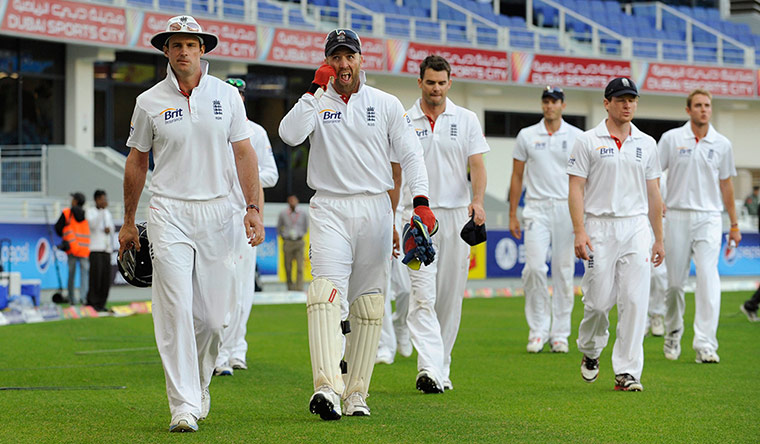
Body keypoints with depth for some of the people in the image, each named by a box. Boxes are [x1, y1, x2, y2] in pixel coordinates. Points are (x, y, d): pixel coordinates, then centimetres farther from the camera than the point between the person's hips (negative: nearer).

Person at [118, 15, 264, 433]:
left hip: (217, 211, 1)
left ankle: (199, 384, 29)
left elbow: (244, 153, 5)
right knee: (176, 309, -11)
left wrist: (253, 207, -6)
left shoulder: (226, 95, 5)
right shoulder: (149, 102, 3)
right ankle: (184, 405, -11)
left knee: (212, 314, 2)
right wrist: (128, 222, 14)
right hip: (169, 212, -1)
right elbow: (136, 162, 12)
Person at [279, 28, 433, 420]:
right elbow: (290, 135, -13)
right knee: (325, 294, -20)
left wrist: (421, 202, -8)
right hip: (329, 209, -2)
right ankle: (327, 387, -31)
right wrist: (317, 89, -12)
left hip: (375, 210, 2)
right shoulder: (316, 102, 6)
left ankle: (356, 394, 10)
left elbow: (410, 155, 5)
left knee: (368, 304, 4)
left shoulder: (386, 105, 7)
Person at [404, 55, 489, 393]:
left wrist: (477, 200, -18)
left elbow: (477, 165, 0)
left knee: (451, 296, 5)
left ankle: (442, 369, 16)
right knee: (423, 295, -13)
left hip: (457, 214, 2)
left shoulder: (466, 120, 8)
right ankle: (428, 368, -22)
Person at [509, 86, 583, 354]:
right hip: (537, 208, 0)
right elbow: (517, 176, 10)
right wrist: (512, 215, 5)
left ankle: (560, 334, 8)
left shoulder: (577, 137, 5)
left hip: (567, 208, 0)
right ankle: (538, 330, -3)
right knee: (534, 266, -14)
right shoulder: (527, 136, 8)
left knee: (564, 271, 1)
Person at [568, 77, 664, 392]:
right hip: (600, 227, -3)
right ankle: (590, 351, 28)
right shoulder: (588, 141, 1)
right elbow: (575, 189, -3)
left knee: (635, 301, -6)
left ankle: (626, 372, -3)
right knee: (599, 301, -1)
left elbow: (653, 193, 15)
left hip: (636, 228, 3)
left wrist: (659, 238, 13)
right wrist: (579, 231, -14)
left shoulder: (646, 144, 12)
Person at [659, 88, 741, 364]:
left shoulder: (722, 144, 7)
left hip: (709, 218, 0)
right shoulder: (671, 139, 2)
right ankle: (673, 333, 28)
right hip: (677, 217, 0)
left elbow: (726, 185, 15)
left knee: (708, 277, -14)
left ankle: (706, 345, -18)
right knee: (675, 282, 5)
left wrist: (734, 224, 16)